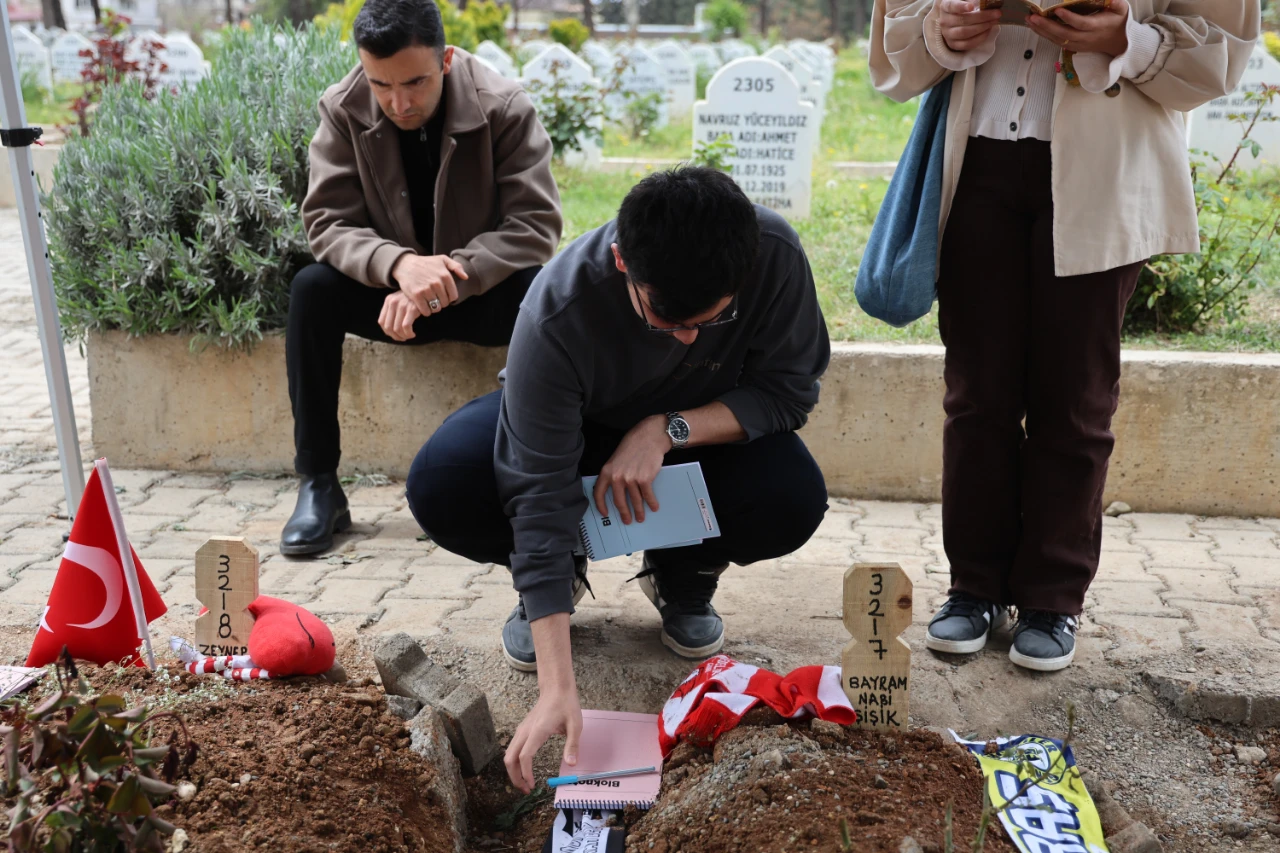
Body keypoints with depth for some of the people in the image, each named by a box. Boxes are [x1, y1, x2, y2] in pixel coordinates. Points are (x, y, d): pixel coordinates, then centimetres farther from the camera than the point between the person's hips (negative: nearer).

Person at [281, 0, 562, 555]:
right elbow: (328, 220, -15)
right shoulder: (342, 110, -10)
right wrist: (399, 264, -37)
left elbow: (535, 225, -21)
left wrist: (447, 276, -35)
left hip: (483, 291, -2)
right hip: (391, 292, 2)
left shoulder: (505, 108, -16)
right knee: (311, 290, -25)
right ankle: (318, 486, -18)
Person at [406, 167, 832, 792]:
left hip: (704, 426, 2)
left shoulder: (775, 255, -31)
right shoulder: (556, 313, -37)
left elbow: (789, 390, -18)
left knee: (793, 501, -30)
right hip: (574, 426, -1)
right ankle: (557, 579, 4)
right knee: (441, 491, -30)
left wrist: (665, 430, -34)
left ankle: (683, 575, 5)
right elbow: (540, 498, -36)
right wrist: (557, 688, -40)